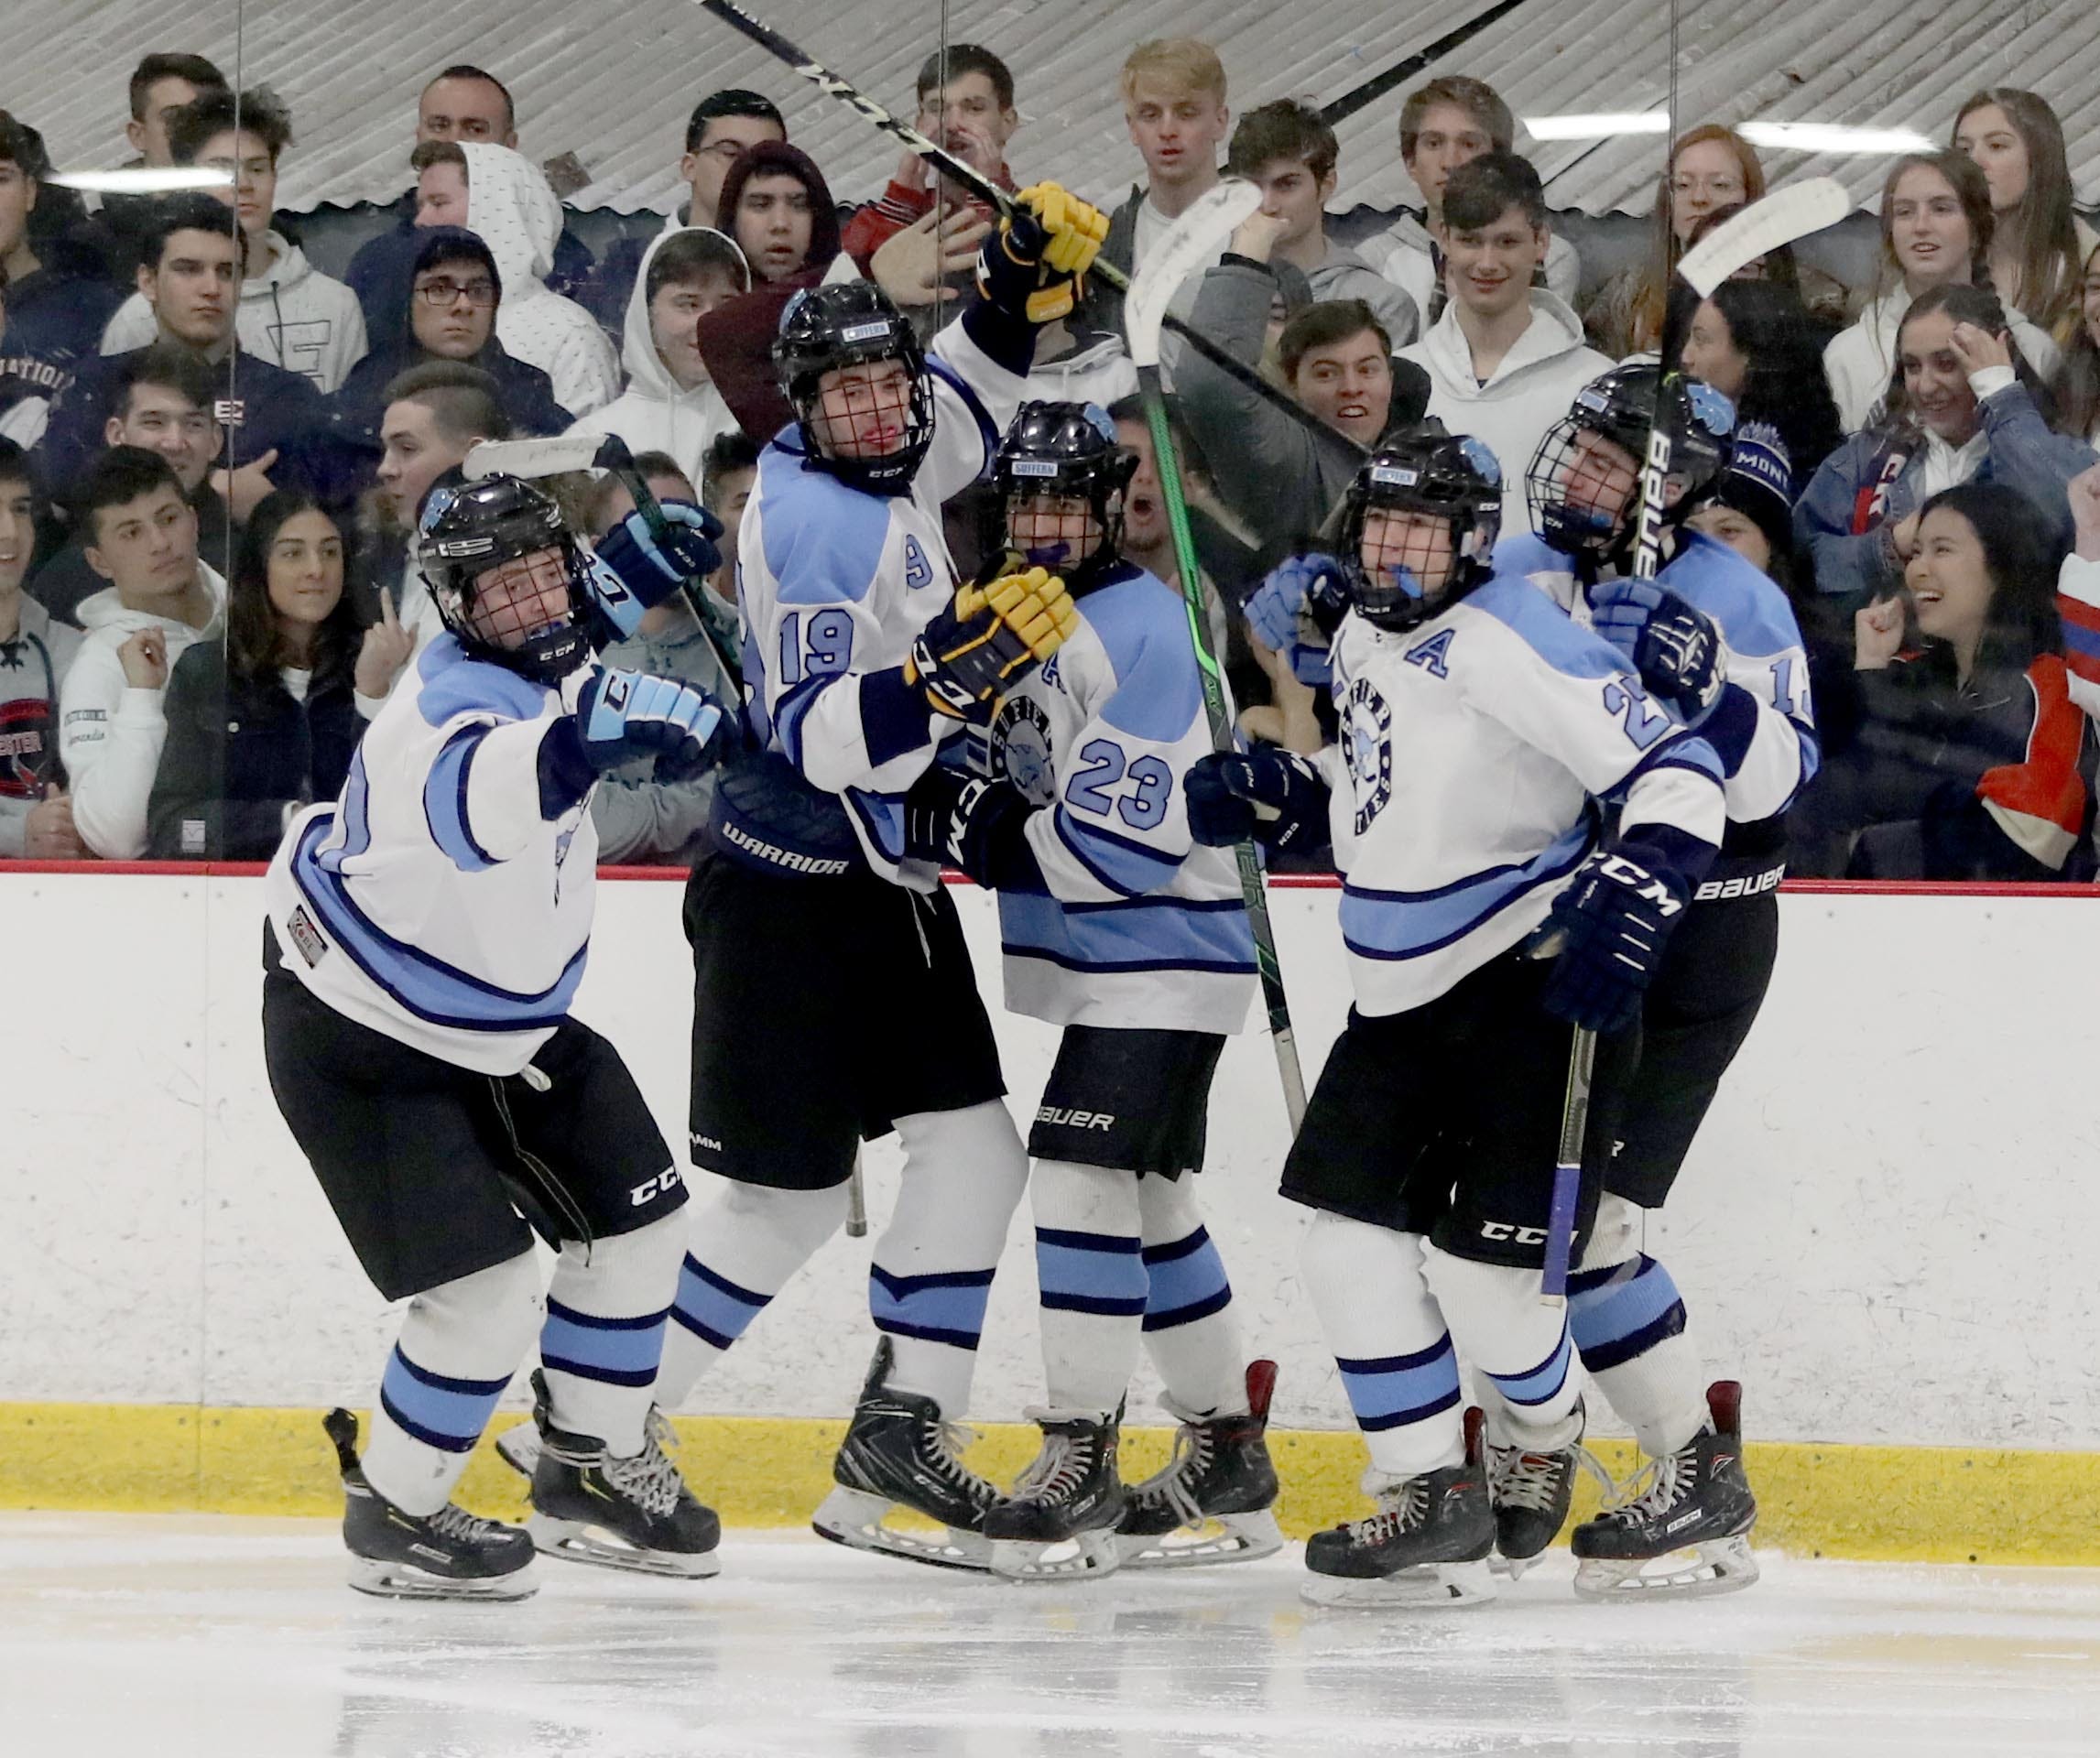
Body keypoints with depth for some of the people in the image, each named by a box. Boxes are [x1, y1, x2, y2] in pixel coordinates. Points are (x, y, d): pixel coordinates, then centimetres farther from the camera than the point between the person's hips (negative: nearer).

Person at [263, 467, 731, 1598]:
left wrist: (627, 570, 5)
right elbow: (479, 804, -57)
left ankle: (591, 1472, 28)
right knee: (488, 1295, -15)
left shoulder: (534, 668, -5)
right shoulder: (459, 700, -32)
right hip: (362, 1039, -10)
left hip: (502, 1027, 10)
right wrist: (587, 733, -72)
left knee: (637, 1224, 11)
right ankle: (392, 1513, 7)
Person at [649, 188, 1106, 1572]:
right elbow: (817, 739, -29)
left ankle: (898, 1433, 3)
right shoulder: (817, 524, -21)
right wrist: (950, 668, -43)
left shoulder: (883, 473, 6)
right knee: (786, 1203, -6)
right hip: (790, 899, -9)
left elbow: (966, 403, 28)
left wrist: (1025, 283, 11)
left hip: (887, 886, 9)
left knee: (974, 1148, 2)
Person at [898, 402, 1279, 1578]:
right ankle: (1229, 1464, 24)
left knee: (1082, 1179, -16)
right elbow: (1025, 784, 23)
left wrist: (975, 832, -23)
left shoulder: (1135, 631, -19)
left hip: (1165, 964, -10)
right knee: (1151, 1205, 15)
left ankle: (1082, 1467, -15)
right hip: (1102, 966, 10)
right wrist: (957, 800, 3)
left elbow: (1126, 843, -25)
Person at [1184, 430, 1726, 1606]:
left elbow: (1677, 773, -23)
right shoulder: (1363, 638, 10)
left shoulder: (1514, 641, -19)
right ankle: (1432, 1504, 6)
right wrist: (1276, 796, 10)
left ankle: (1549, 1432, 23)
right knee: (1349, 1242, 0)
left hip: (1531, 990, -9)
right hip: (1405, 1000, 9)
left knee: (1481, 1268, -9)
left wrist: (1627, 913, -34)